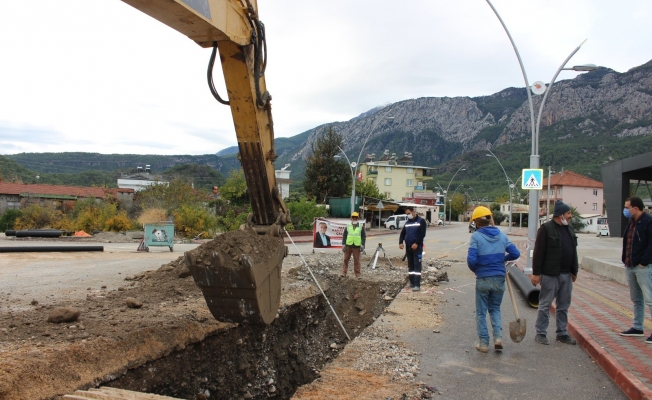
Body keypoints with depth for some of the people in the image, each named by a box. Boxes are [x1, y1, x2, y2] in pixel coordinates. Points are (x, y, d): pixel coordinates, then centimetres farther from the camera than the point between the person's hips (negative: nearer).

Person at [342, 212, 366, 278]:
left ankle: (358, 274, 9)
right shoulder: (348, 226, 7)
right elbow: (344, 236, 8)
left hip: (357, 246, -1)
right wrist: (343, 244, 0)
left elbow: (364, 236, 6)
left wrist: (362, 245, -3)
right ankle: (343, 273, 12)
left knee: (357, 261, 2)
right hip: (348, 246, 1)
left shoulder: (361, 227, 6)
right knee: (346, 259, 5)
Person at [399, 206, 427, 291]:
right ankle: (412, 282, 19)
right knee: (410, 265, 11)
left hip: (417, 247, -6)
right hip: (408, 247, 6)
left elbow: (422, 234, -13)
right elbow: (402, 233, 13)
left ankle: (417, 285, -11)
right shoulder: (407, 223, 14)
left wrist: (416, 243, -21)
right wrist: (400, 242, -4)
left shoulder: (421, 221, -4)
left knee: (417, 266, -9)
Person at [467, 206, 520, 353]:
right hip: (499, 279, 4)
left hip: (483, 280, -3)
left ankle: (483, 343, 15)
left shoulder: (476, 236, -11)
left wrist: (475, 270, 2)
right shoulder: (501, 235, 1)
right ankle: (498, 337, 5)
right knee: (495, 308, 21)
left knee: (481, 312, 11)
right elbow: (515, 253, 0)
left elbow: (471, 259, -18)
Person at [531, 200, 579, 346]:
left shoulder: (570, 229, 13)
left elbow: (573, 252, 20)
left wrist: (574, 271, 18)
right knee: (545, 305, 1)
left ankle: (562, 333, 24)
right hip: (550, 274, -7)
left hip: (566, 275, 7)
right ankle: (540, 333, 10)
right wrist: (536, 273, -16)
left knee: (564, 305, 13)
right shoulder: (546, 229, -11)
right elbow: (538, 252, -14)